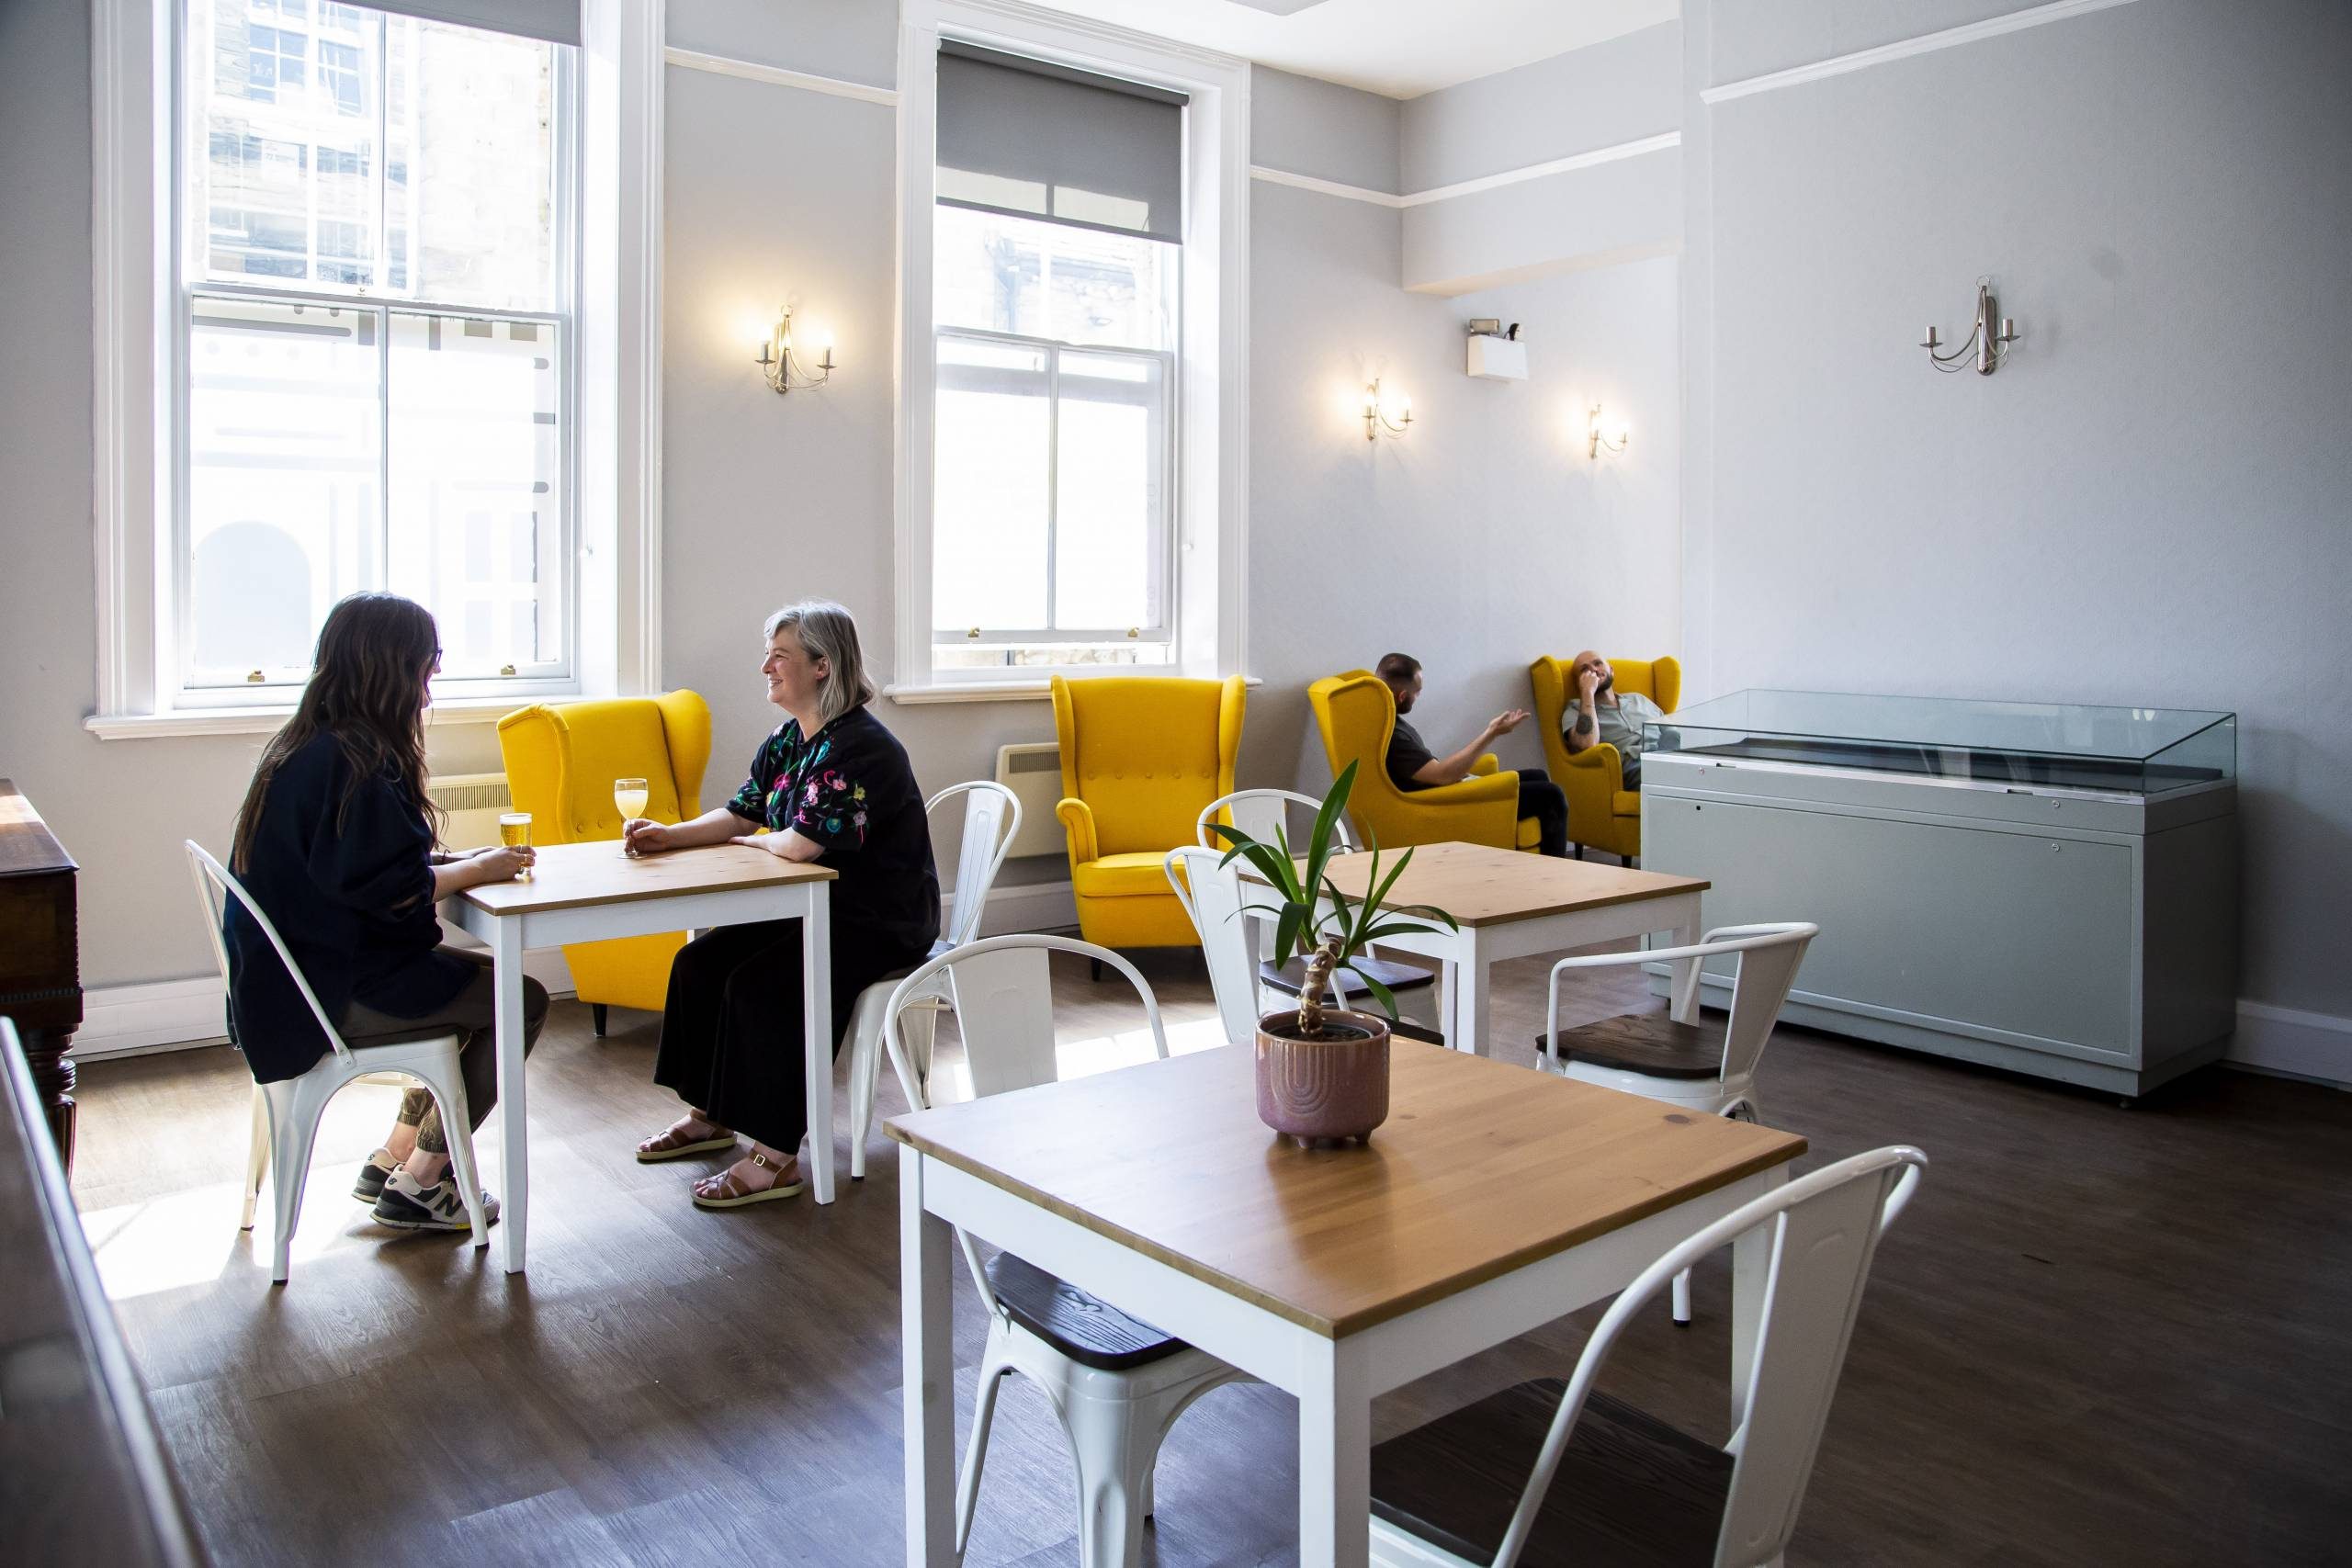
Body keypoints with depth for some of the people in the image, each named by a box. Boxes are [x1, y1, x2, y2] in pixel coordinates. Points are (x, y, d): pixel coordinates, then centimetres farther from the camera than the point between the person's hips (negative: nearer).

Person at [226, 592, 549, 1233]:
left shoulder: (305, 745, 9)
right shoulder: (354, 759, -23)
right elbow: (390, 891, -25)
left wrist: (457, 860, 4)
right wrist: (480, 868, -10)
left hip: (303, 969, 10)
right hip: (336, 987, -10)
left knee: (486, 981, 20)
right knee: (523, 1002, -3)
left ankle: (393, 1158, 23)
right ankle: (416, 1185, 6)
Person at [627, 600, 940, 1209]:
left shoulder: (861, 747, -23)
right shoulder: (786, 740, 9)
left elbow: (800, 844, -27)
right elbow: (738, 814, 12)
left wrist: (752, 841, -6)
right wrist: (669, 836, -4)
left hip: (881, 924, -10)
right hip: (814, 907, 10)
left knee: (759, 984, -26)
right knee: (699, 962, 3)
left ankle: (777, 1156, -18)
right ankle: (712, 1115, 17)